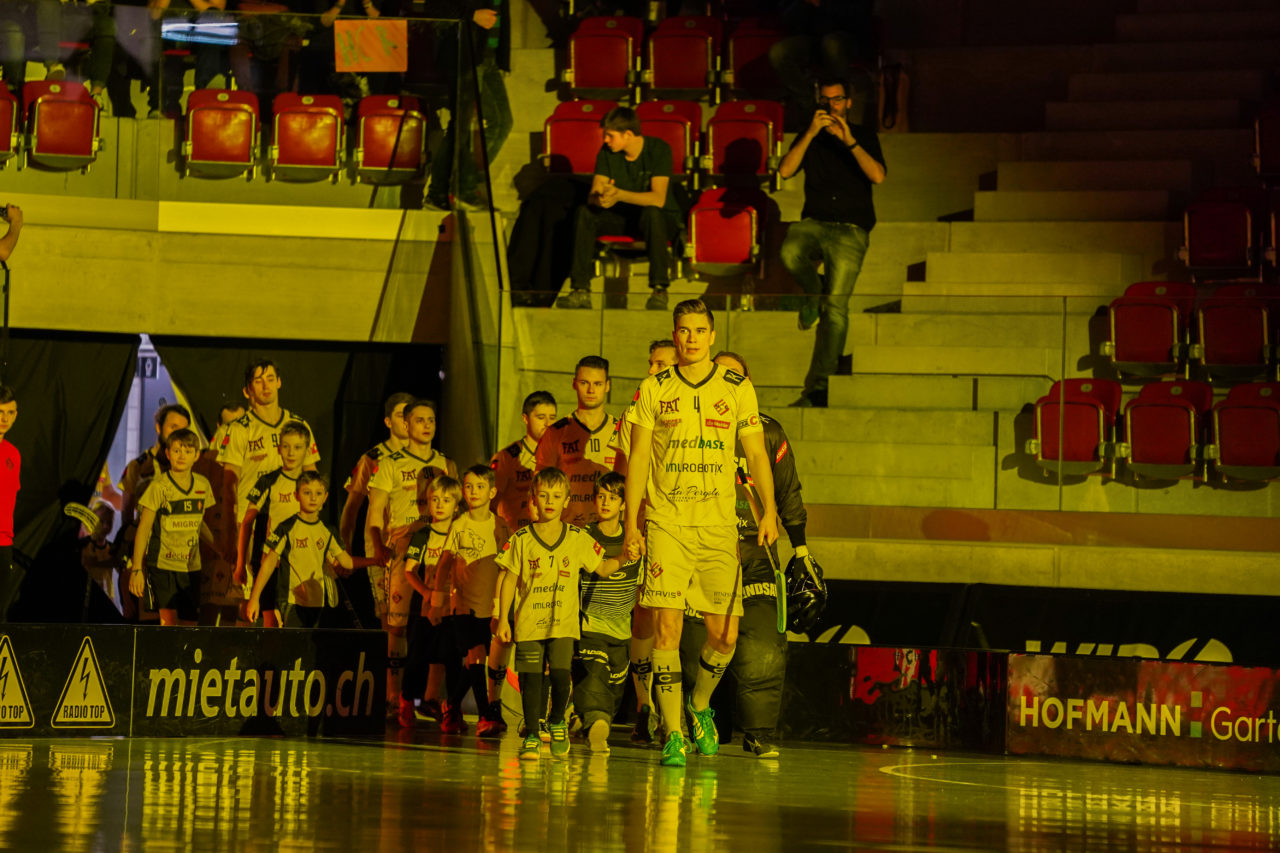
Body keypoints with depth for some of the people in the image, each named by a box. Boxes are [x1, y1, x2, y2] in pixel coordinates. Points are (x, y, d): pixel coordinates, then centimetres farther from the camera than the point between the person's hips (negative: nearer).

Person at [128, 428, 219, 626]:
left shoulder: (203, 485, 5)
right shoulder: (159, 486, -9)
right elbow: (143, 528, -6)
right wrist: (136, 569, -9)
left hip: (191, 566, 5)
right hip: (163, 565, -5)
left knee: (189, 621, 4)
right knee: (168, 620, -11)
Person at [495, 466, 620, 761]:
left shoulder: (579, 539, 5)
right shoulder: (521, 539, 1)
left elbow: (601, 569, 14)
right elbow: (509, 579, 4)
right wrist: (503, 618, 1)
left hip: (563, 623, 0)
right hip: (528, 623, 0)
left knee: (561, 675, -11)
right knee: (530, 679, -1)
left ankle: (557, 722, 15)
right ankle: (531, 735, 11)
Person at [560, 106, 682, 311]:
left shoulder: (659, 150, -19)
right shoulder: (607, 152, -5)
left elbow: (658, 199, -29)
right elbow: (593, 196, -12)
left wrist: (619, 195, -42)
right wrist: (601, 200, -38)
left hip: (662, 219, -4)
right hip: (623, 217, 4)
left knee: (651, 212, -39)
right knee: (584, 213, -22)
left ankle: (660, 290, -36)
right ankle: (581, 291, -26)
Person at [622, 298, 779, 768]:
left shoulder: (737, 389, 8)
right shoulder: (653, 390, 6)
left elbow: (756, 452, 8)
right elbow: (638, 458, 7)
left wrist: (769, 509, -6)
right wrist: (631, 524, 0)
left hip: (719, 526, 1)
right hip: (666, 523, -1)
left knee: (724, 636, 0)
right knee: (667, 627, -10)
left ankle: (699, 704, 29)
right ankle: (672, 734, -5)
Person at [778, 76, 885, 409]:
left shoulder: (864, 136, 10)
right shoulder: (810, 137, 15)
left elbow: (877, 176, -8)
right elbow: (785, 171, -2)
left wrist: (848, 141, -15)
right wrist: (811, 133, -10)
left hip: (851, 228, -2)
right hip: (814, 222, 2)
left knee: (836, 305, -17)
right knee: (790, 252, -35)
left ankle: (817, 387, -20)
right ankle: (813, 290, 1)